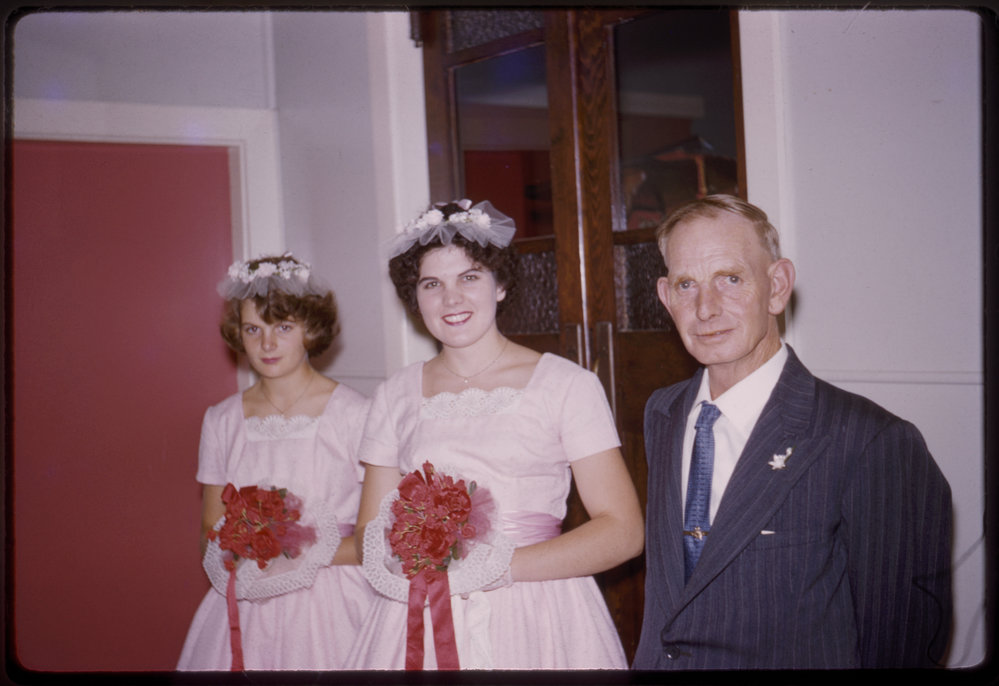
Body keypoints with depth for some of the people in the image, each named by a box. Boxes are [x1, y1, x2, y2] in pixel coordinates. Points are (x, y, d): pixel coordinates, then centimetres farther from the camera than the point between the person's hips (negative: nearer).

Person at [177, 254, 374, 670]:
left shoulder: (355, 414, -8)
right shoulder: (221, 422, 6)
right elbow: (211, 536, 12)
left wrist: (311, 554, -18)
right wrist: (246, 558, -8)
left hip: (332, 607, -3)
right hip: (246, 613, 3)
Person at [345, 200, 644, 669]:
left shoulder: (567, 385, -3)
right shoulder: (395, 397, 7)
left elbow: (623, 532, -7)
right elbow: (370, 529, 10)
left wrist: (497, 566, -17)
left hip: (537, 625, -2)